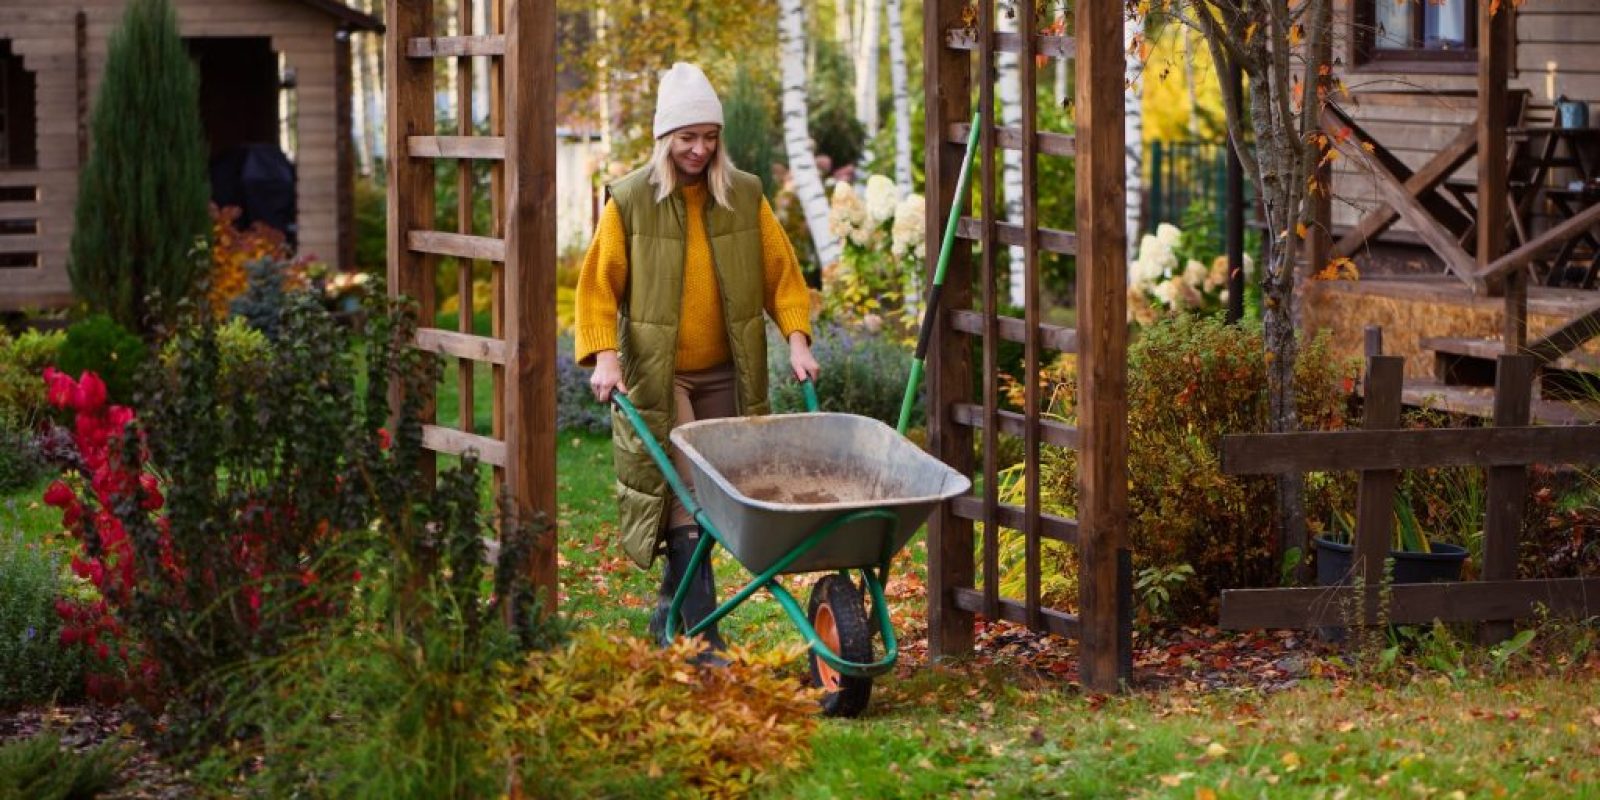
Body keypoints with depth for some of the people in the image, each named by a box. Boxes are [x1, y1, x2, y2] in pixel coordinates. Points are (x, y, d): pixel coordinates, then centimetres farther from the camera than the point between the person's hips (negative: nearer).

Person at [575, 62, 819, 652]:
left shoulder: (745, 197, 5)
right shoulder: (629, 200, -4)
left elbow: (781, 272, 7)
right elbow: (598, 284, -3)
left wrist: (796, 338, -5)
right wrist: (603, 354, -15)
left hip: (724, 375, 4)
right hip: (656, 376, -4)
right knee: (683, 496, -11)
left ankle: (671, 604, 28)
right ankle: (703, 635, -13)